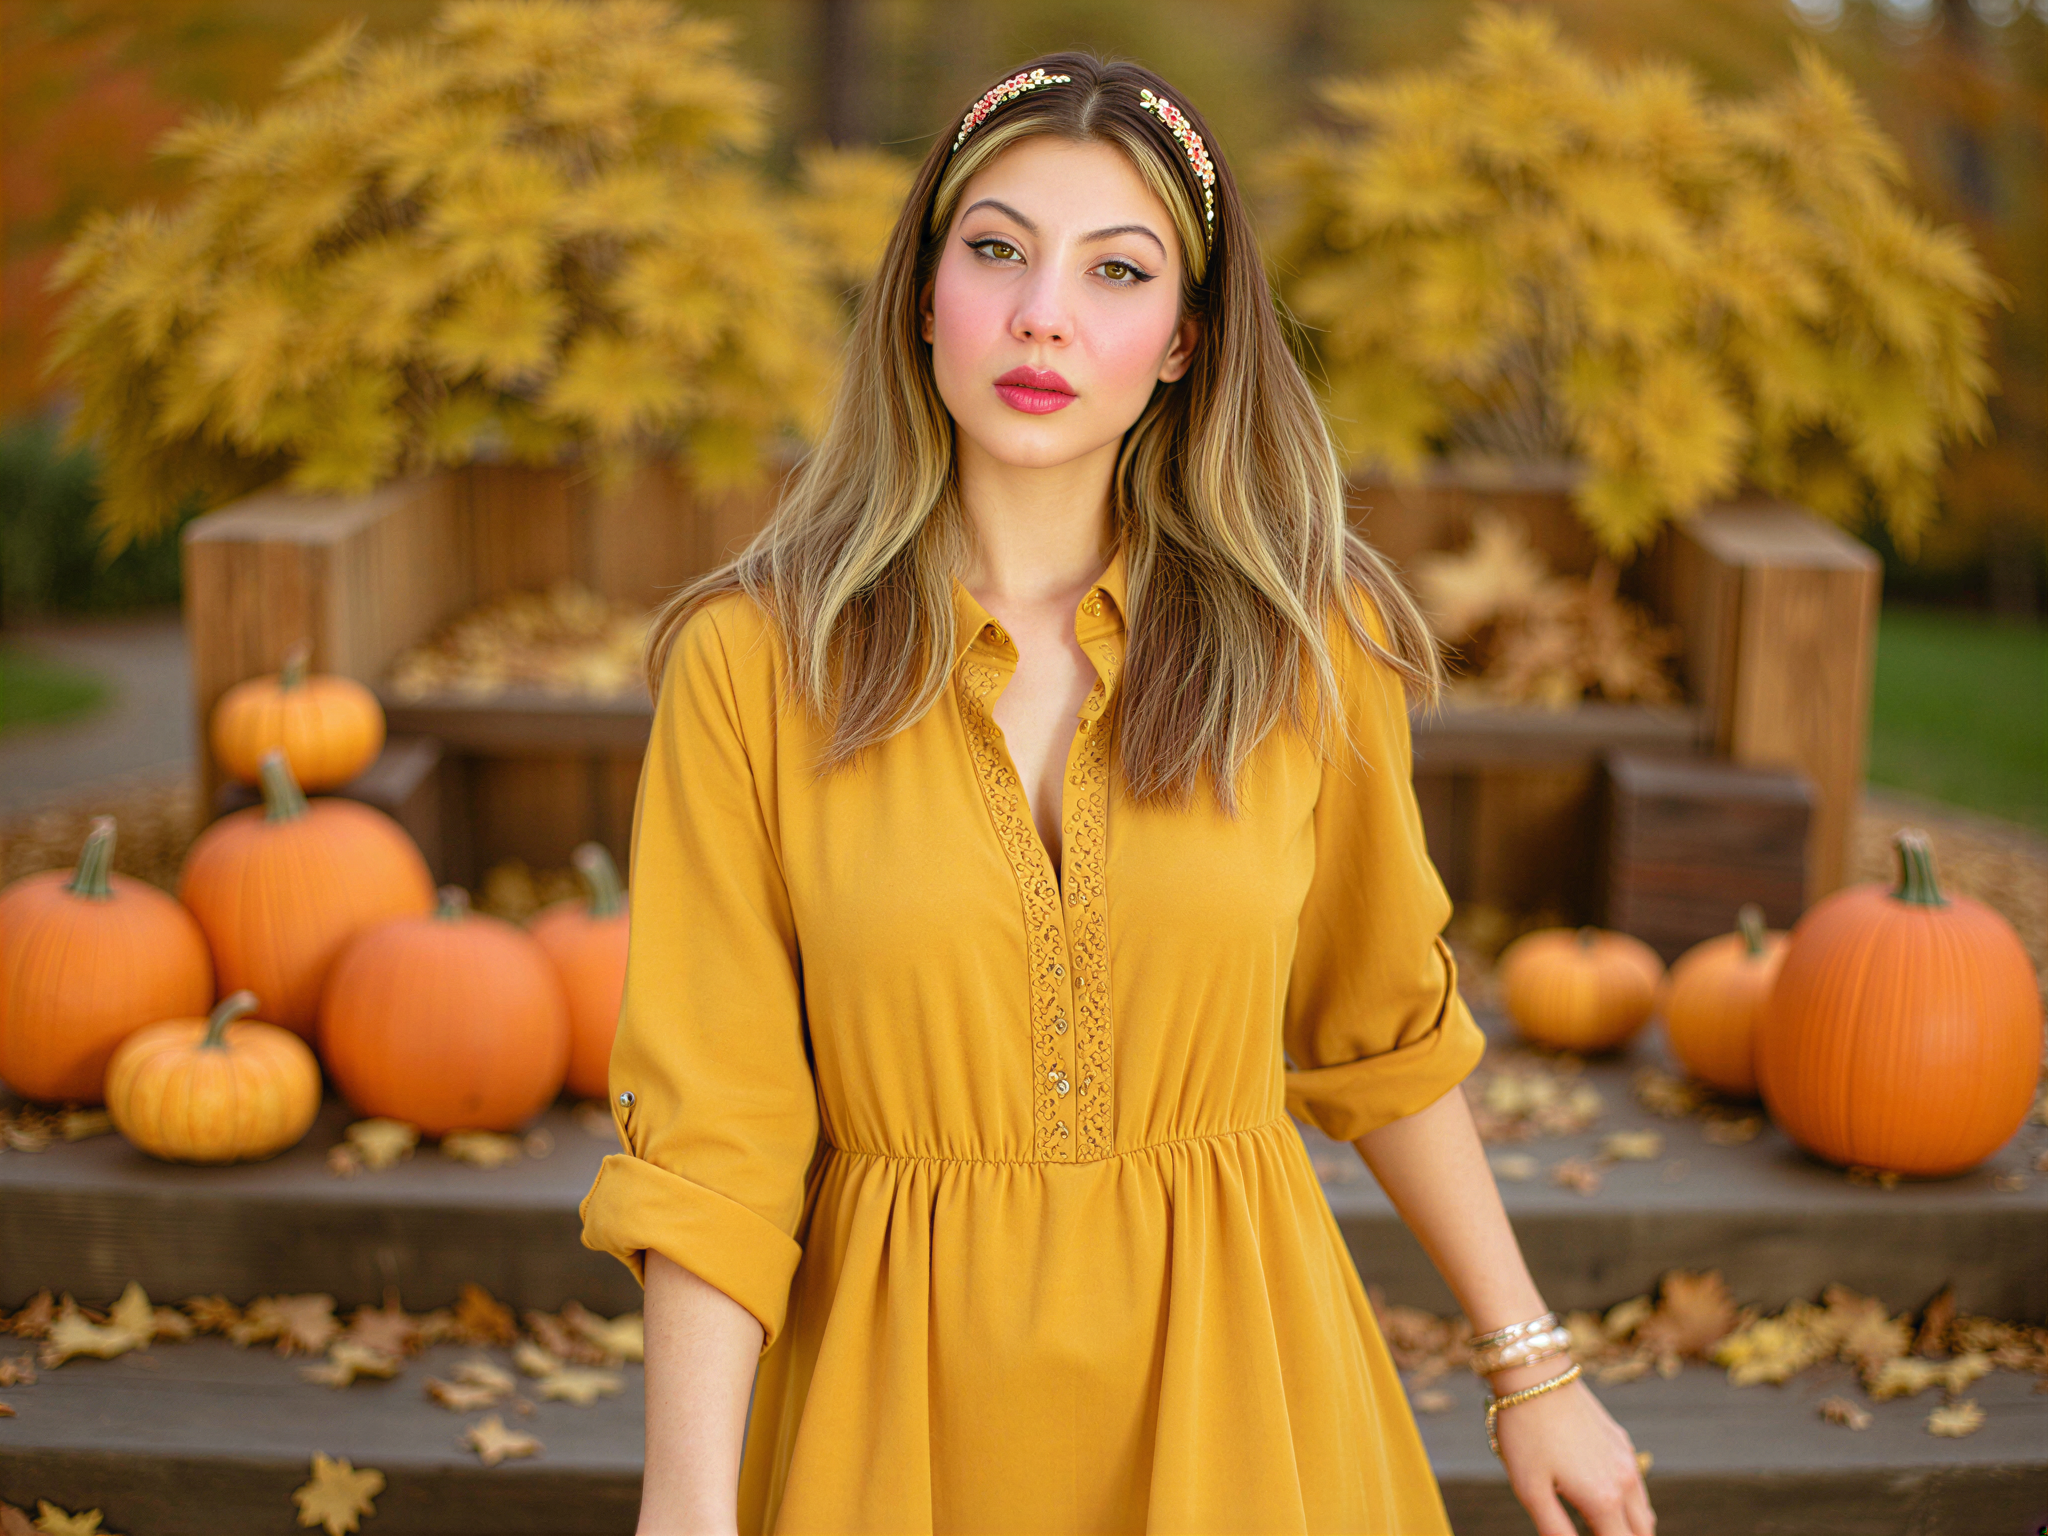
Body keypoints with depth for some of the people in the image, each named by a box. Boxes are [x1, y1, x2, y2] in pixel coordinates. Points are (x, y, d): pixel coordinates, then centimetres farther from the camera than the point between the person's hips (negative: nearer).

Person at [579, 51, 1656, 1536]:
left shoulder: (1309, 645, -5)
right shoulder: (750, 662, -10)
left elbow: (1386, 1035, 7)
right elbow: (706, 1133, -11)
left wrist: (1536, 1371, 10)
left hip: (1230, 1398, 1)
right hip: (904, 1402, -1)